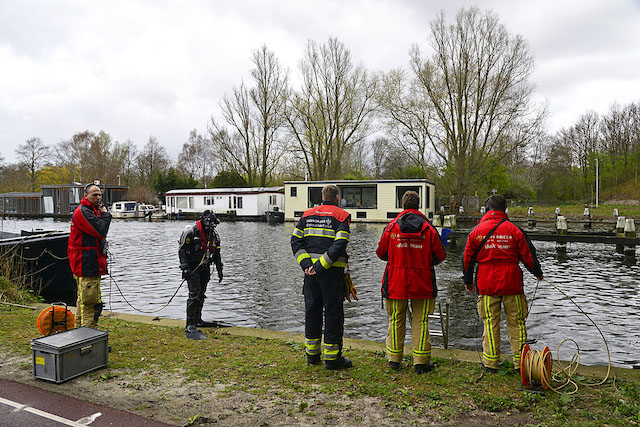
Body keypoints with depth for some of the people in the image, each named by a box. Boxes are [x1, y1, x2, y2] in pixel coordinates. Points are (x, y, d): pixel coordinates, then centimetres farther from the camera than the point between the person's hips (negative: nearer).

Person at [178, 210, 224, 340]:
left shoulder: (214, 235, 6)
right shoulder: (191, 233, -15)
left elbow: (216, 254, 15)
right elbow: (182, 251, -13)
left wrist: (219, 270, 13)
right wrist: (185, 268, -20)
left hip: (204, 268, 7)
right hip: (192, 268, -7)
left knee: (201, 294, 13)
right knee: (194, 294, -14)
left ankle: (197, 320, 27)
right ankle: (190, 325, -13)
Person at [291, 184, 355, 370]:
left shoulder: (308, 214, 12)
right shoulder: (341, 215, -2)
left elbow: (295, 240, 3)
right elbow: (339, 244, -16)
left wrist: (306, 263, -4)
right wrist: (321, 266, -16)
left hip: (310, 269, 5)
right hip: (333, 271, -4)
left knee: (312, 310, 14)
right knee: (333, 312, 4)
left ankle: (312, 354, 23)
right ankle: (332, 357, 9)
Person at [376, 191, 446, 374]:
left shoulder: (391, 227, -3)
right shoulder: (429, 229, -4)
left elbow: (381, 253, 3)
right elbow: (440, 256, -2)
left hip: (396, 281, 1)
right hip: (422, 283, -1)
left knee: (396, 319, 13)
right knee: (421, 321, 8)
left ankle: (394, 358, 22)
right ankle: (421, 362, 11)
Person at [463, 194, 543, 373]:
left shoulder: (476, 231, 2)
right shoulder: (514, 230, -1)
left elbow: (467, 258, 6)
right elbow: (527, 256, 4)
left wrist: (468, 281, 18)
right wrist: (538, 273, 23)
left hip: (486, 285, 0)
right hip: (512, 284, 0)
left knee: (490, 322, 6)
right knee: (516, 322, 9)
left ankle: (491, 362, 10)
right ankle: (520, 361, 15)